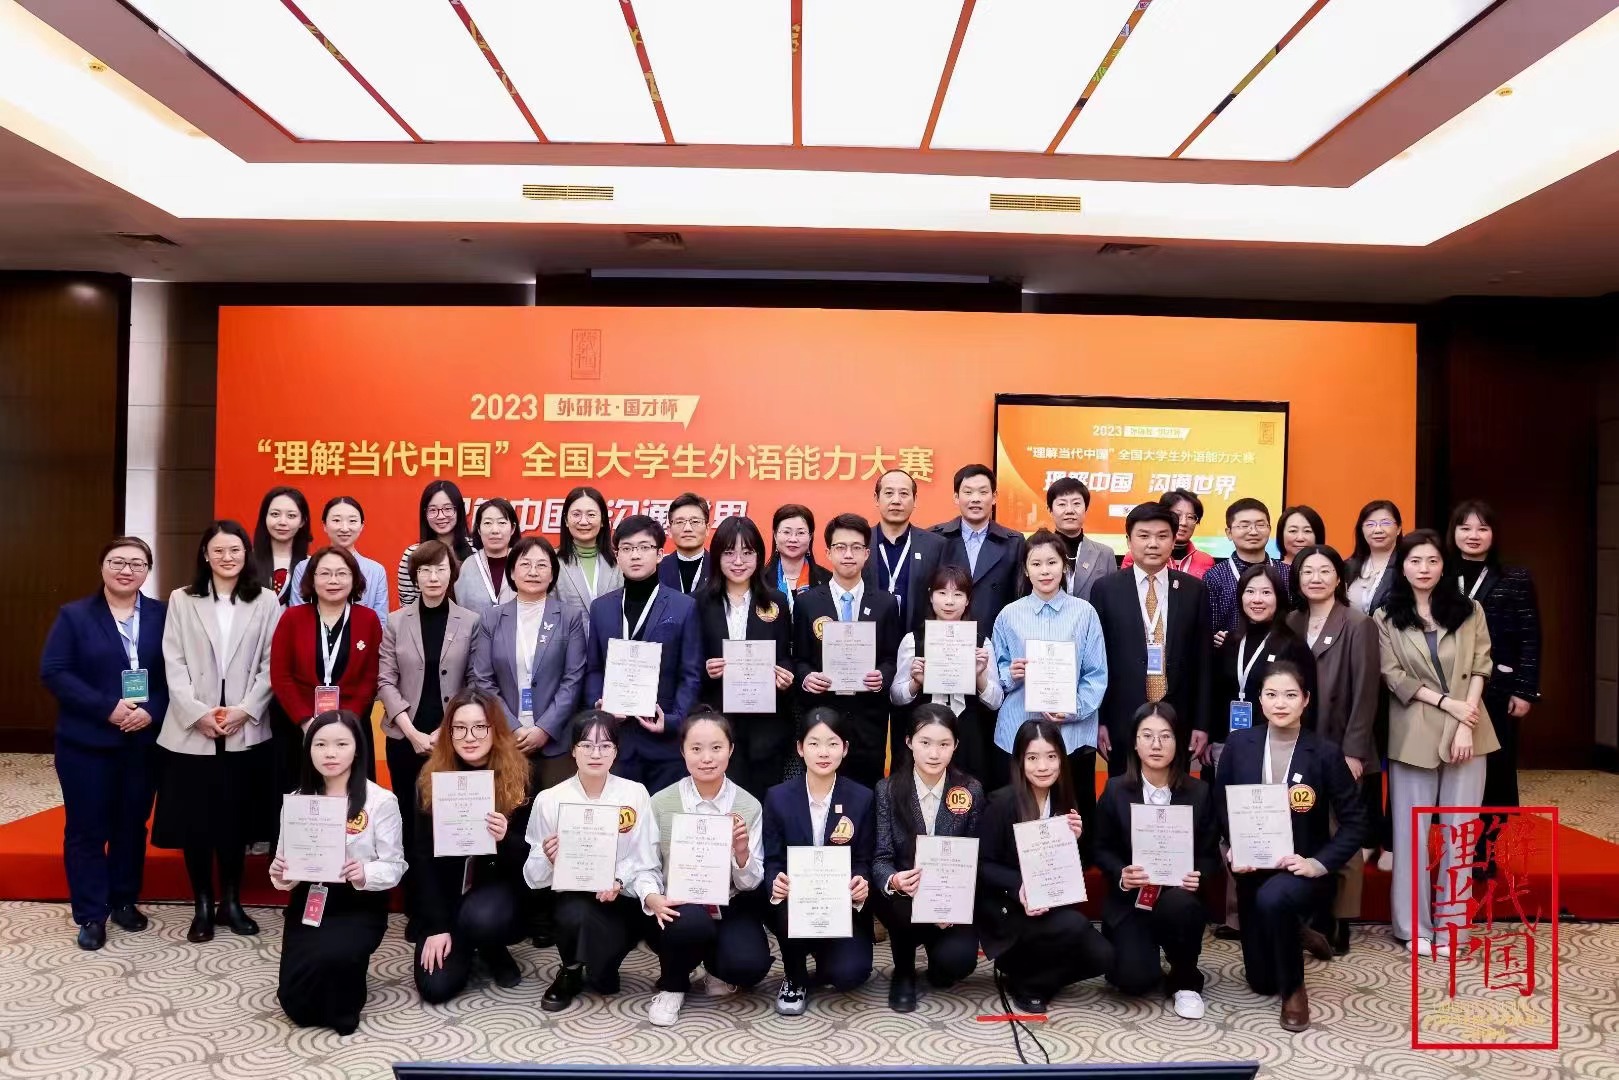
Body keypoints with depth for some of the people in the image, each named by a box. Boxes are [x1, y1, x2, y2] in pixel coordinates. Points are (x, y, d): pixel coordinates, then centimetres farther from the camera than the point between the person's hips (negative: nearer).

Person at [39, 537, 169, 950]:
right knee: (87, 828, 5)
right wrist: (107, 708, -18)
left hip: (144, 742, 2)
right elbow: (54, 672, -9)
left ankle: (124, 900, 29)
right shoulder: (74, 615, -1)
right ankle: (90, 914, 16)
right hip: (86, 742, -1)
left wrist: (152, 710, -17)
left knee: (132, 825, 13)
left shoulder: (164, 616, 2)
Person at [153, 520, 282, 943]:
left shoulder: (266, 601, 4)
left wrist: (246, 709, -12)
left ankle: (231, 901, 22)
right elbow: (174, 664, 0)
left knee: (236, 819, 8)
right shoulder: (181, 601, 6)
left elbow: (272, 664, 0)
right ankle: (202, 906, 19)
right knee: (195, 821, 5)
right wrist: (198, 712, -11)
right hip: (190, 730, 1)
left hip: (247, 731, 0)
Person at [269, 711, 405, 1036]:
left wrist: (365, 874, -28)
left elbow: (394, 866, -7)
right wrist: (280, 876, -14)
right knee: (297, 1006, -8)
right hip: (308, 903, 4)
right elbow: (286, 861, 9)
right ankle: (337, 971, 29)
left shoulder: (381, 800, -9)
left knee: (331, 955, -34)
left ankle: (342, 1008, 3)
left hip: (360, 905, -4)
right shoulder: (296, 799, 4)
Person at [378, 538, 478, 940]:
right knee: (411, 823, 7)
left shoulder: (471, 622, 0)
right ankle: (416, 911, 18)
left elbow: (476, 685, -1)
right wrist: (412, 732, -10)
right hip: (405, 739, 1)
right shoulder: (396, 622, 5)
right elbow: (386, 681, 0)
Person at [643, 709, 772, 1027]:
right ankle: (672, 985, 1)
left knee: (750, 964, -26)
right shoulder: (661, 803, -7)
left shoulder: (749, 806, -4)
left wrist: (742, 852, -22)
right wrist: (652, 899, -22)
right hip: (678, 907, -1)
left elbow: (751, 884, -1)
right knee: (691, 922, -35)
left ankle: (718, 970, 14)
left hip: (731, 907, 1)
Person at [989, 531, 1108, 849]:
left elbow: (1097, 675, 1)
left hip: (1073, 733, -1)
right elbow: (997, 675, 8)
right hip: (1017, 733, 1)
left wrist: (1073, 709, -13)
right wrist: (1011, 674, -13)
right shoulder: (1009, 615, 5)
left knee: (1073, 815, 4)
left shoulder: (1084, 612, 2)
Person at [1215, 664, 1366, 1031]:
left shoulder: (1325, 753, -11)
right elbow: (1220, 805, 5)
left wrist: (1320, 863, -19)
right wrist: (1233, 849, -11)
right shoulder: (1238, 744, -5)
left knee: (1273, 898, -39)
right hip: (1253, 867, 3)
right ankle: (1295, 936, 44)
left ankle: (1294, 988, -12)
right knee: (1260, 981, 8)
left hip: (1301, 868, -3)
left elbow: (1354, 821, -7)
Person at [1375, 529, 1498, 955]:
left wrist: (1466, 724, -11)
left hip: (1467, 730, 1)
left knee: (1459, 830, 4)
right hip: (1414, 734, -1)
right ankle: (1415, 926, 13)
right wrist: (1447, 703, -12)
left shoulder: (1469, 611, 6)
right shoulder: (1386, 618, 4)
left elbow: (1479, 668, 0)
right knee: (1412, 830, 4)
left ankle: (1453, 926, 13)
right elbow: (1393, 676, -3)